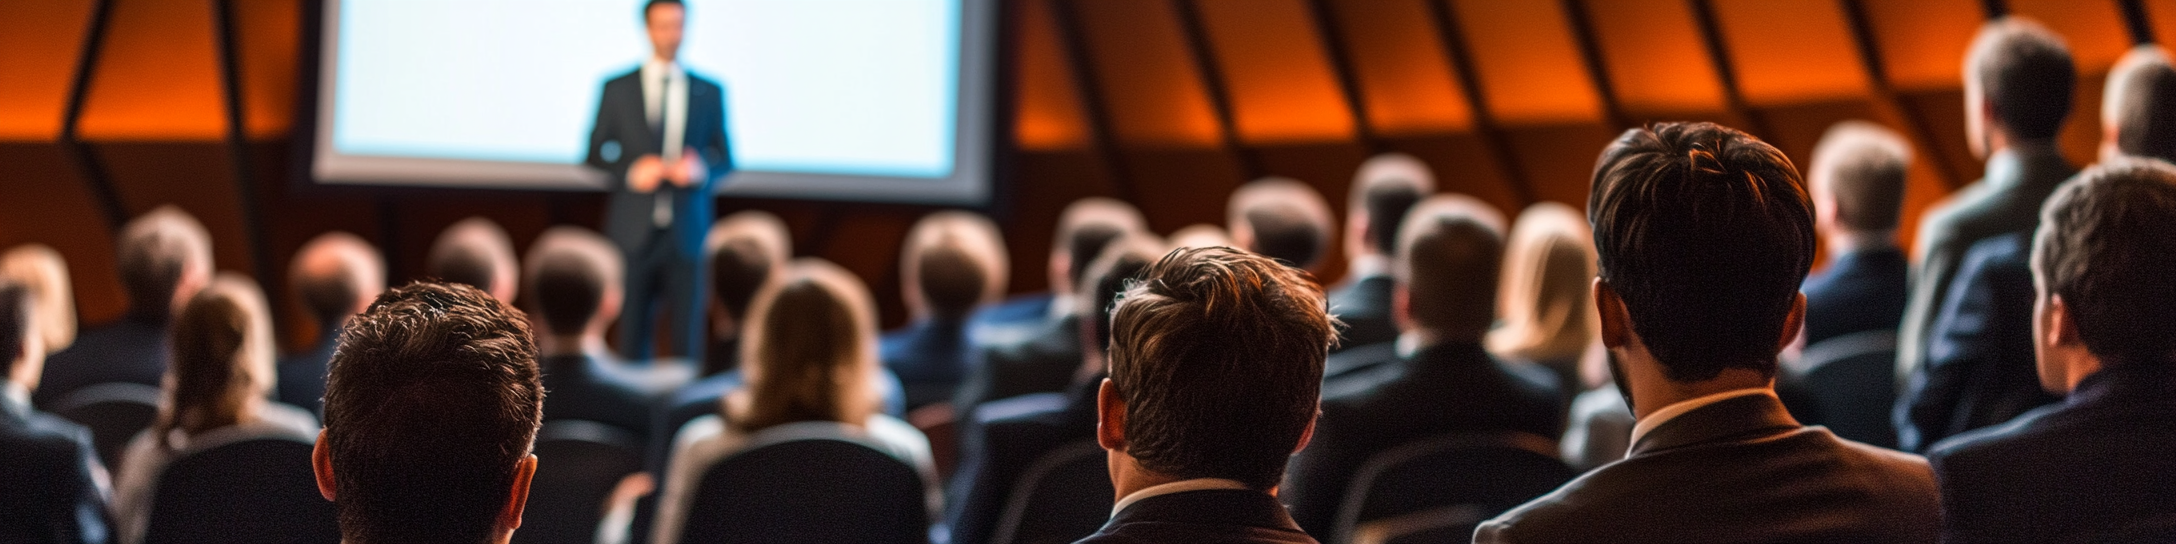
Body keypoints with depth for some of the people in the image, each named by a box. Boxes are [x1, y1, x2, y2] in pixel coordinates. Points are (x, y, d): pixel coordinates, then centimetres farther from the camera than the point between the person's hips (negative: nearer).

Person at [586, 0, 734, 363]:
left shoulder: (710, 93, 9)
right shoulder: (617, 89, 6)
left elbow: (725, 159, 11)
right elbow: (595, 155, 7)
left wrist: (701, 169, -11)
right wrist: (630, 172, -11)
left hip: (687, 233, 1)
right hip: (633, 232, 0)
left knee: (687, 333, -2)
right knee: (633, 332, 1)